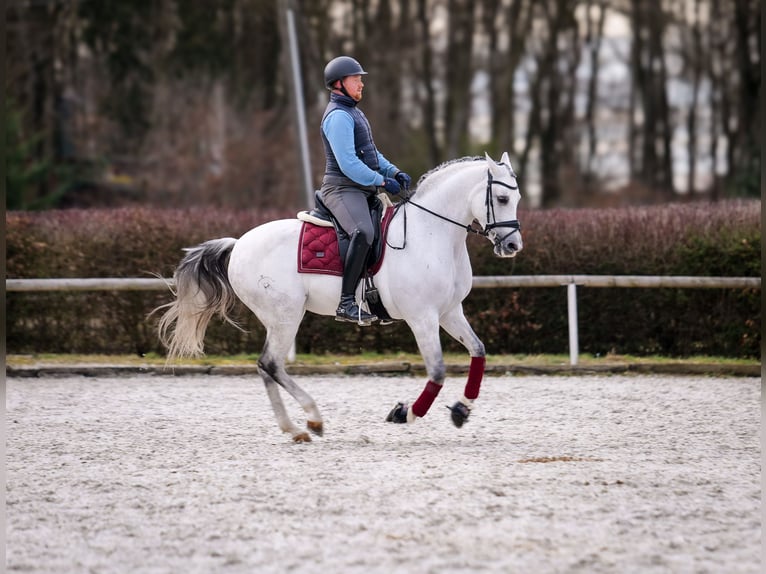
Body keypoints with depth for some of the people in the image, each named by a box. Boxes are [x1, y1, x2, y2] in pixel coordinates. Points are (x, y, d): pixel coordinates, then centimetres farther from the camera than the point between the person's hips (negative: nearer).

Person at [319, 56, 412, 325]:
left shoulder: (353, 113, 22)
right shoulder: (338, 116, -12)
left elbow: (371, 154, 25)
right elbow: (348, 164, -21)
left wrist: (395, 172, 8)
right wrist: (383, 181, -17)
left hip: (363, 191, 11)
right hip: (343, 189, -11)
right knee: (364, 232, -35)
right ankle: (346, 303, -39)